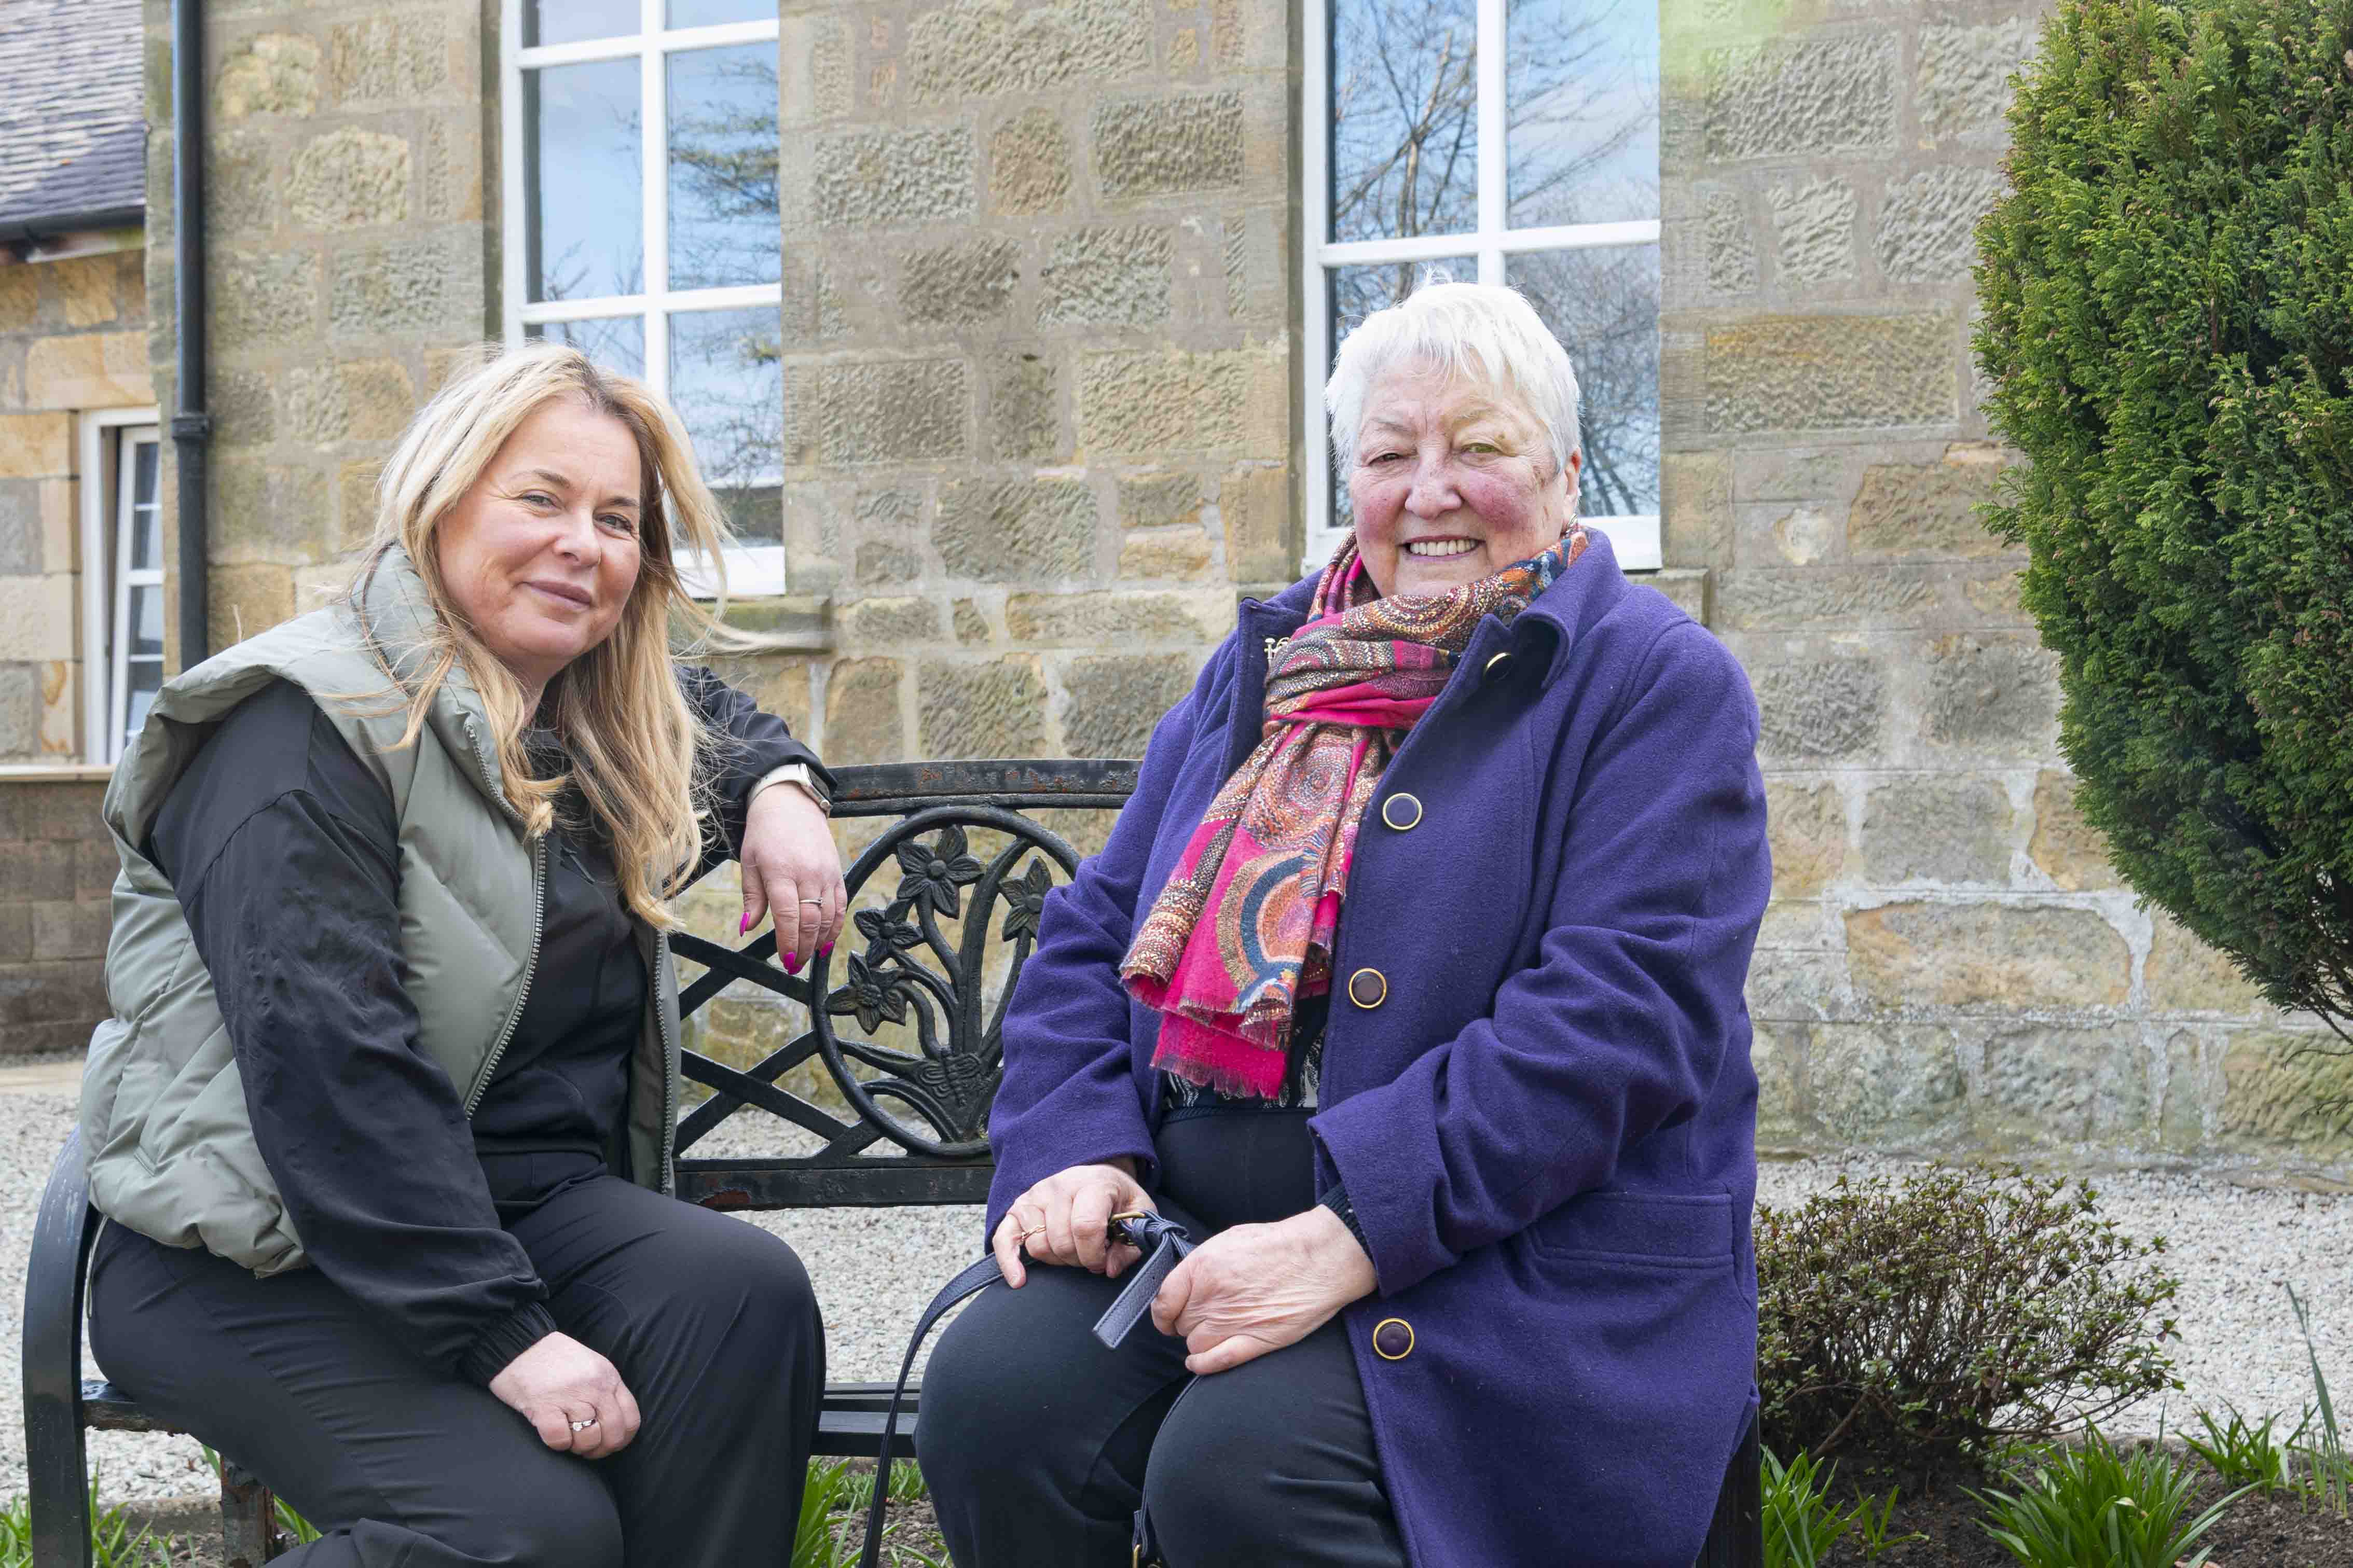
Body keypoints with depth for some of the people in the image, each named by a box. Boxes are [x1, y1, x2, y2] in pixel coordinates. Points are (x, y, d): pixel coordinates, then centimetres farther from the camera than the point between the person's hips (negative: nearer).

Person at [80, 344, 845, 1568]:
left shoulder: (598, 727, 14)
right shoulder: (311, 728, -12)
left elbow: (717, 718, 39)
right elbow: (330, 1064, -23)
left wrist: (781, 787, 14)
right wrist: (503, 1335, -28)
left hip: (530, 1204, 7)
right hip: (257, 1259, -7)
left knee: (744, 1294, -25)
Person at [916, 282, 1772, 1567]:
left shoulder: (1660, 686, -1)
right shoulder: (1260, 672, 19)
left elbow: (1621, 1016, -14)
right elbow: (1092, 932, 18)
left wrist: (1345, 1237, -22)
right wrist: (1076, 1150, -4)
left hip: (1514, 1257, -5)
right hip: (1193, 1216, 5)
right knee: (990, 1392, -22)